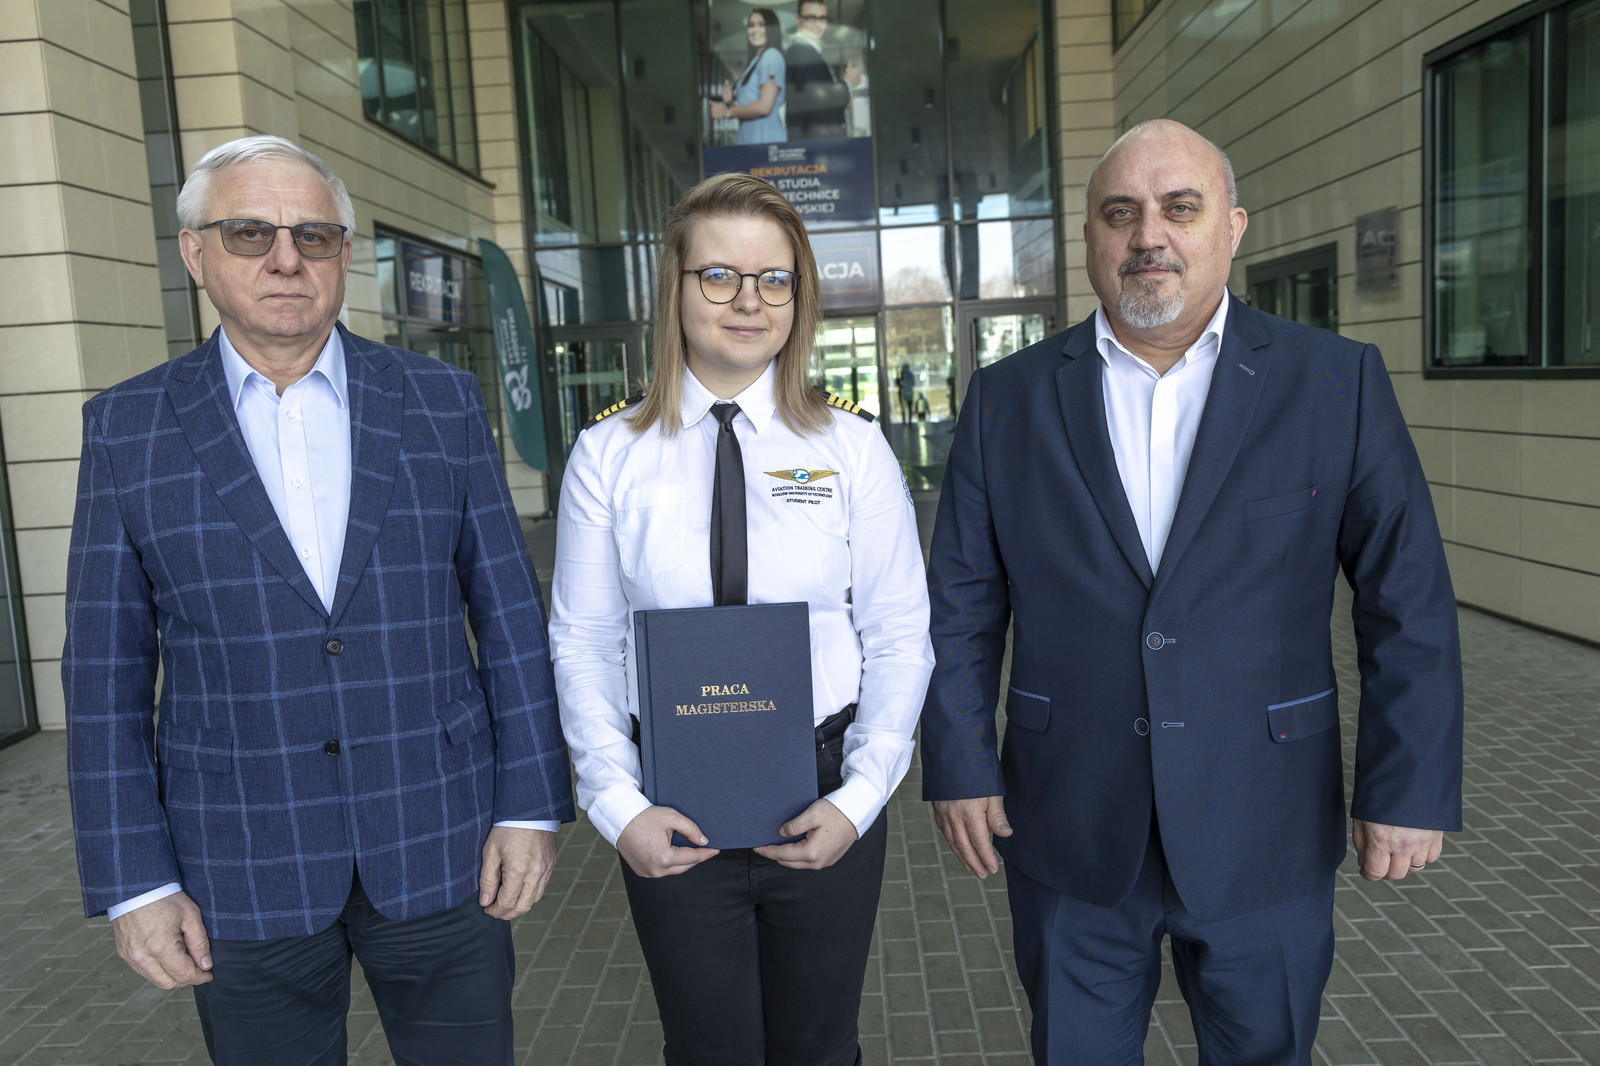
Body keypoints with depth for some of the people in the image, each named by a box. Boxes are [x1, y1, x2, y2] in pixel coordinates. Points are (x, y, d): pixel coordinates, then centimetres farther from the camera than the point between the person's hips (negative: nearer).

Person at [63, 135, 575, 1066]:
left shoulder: (443, 403, 0)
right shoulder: (128, 429, 0)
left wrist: (530, 806, -3)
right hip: (239, 868, 0)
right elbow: (107, 672, 1)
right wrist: (134, 880, -2)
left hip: (439, 844, 1)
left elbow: (510, 614, 0)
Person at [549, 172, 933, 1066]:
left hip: (826, 800, 0)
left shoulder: (852, 446, -3)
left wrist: (858, 798, -10)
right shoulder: (609, 455, -3)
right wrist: (621, 807, -10)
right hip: (672, 814, 0)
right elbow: (585, 643, -2)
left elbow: (899, 635, -3)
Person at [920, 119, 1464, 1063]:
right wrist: (961, 766, -1)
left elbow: (1409, 602, -3)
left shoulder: (1337, 383, -3)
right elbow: (964, 603, 1)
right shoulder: (1009, 398, 0)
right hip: (1070, 839, 1)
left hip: (1266, 839, 0)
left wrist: (1410, 788, -5)